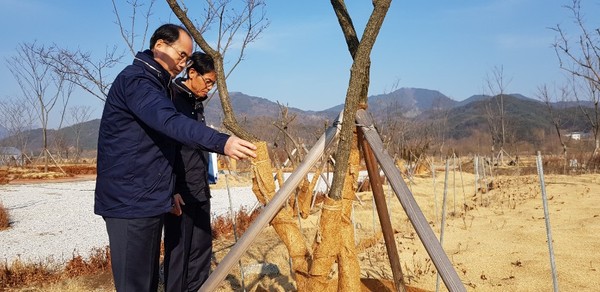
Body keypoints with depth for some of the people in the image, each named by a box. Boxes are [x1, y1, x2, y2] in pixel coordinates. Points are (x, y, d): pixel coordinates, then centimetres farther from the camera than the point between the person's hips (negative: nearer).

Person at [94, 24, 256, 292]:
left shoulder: (157, 85, 19)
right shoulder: (135, 80, -14)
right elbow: (171, 122, -33)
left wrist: (169, 190, 23)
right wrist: (221, 142, -45)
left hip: (147, 200, 10)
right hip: (130, 202, -10)